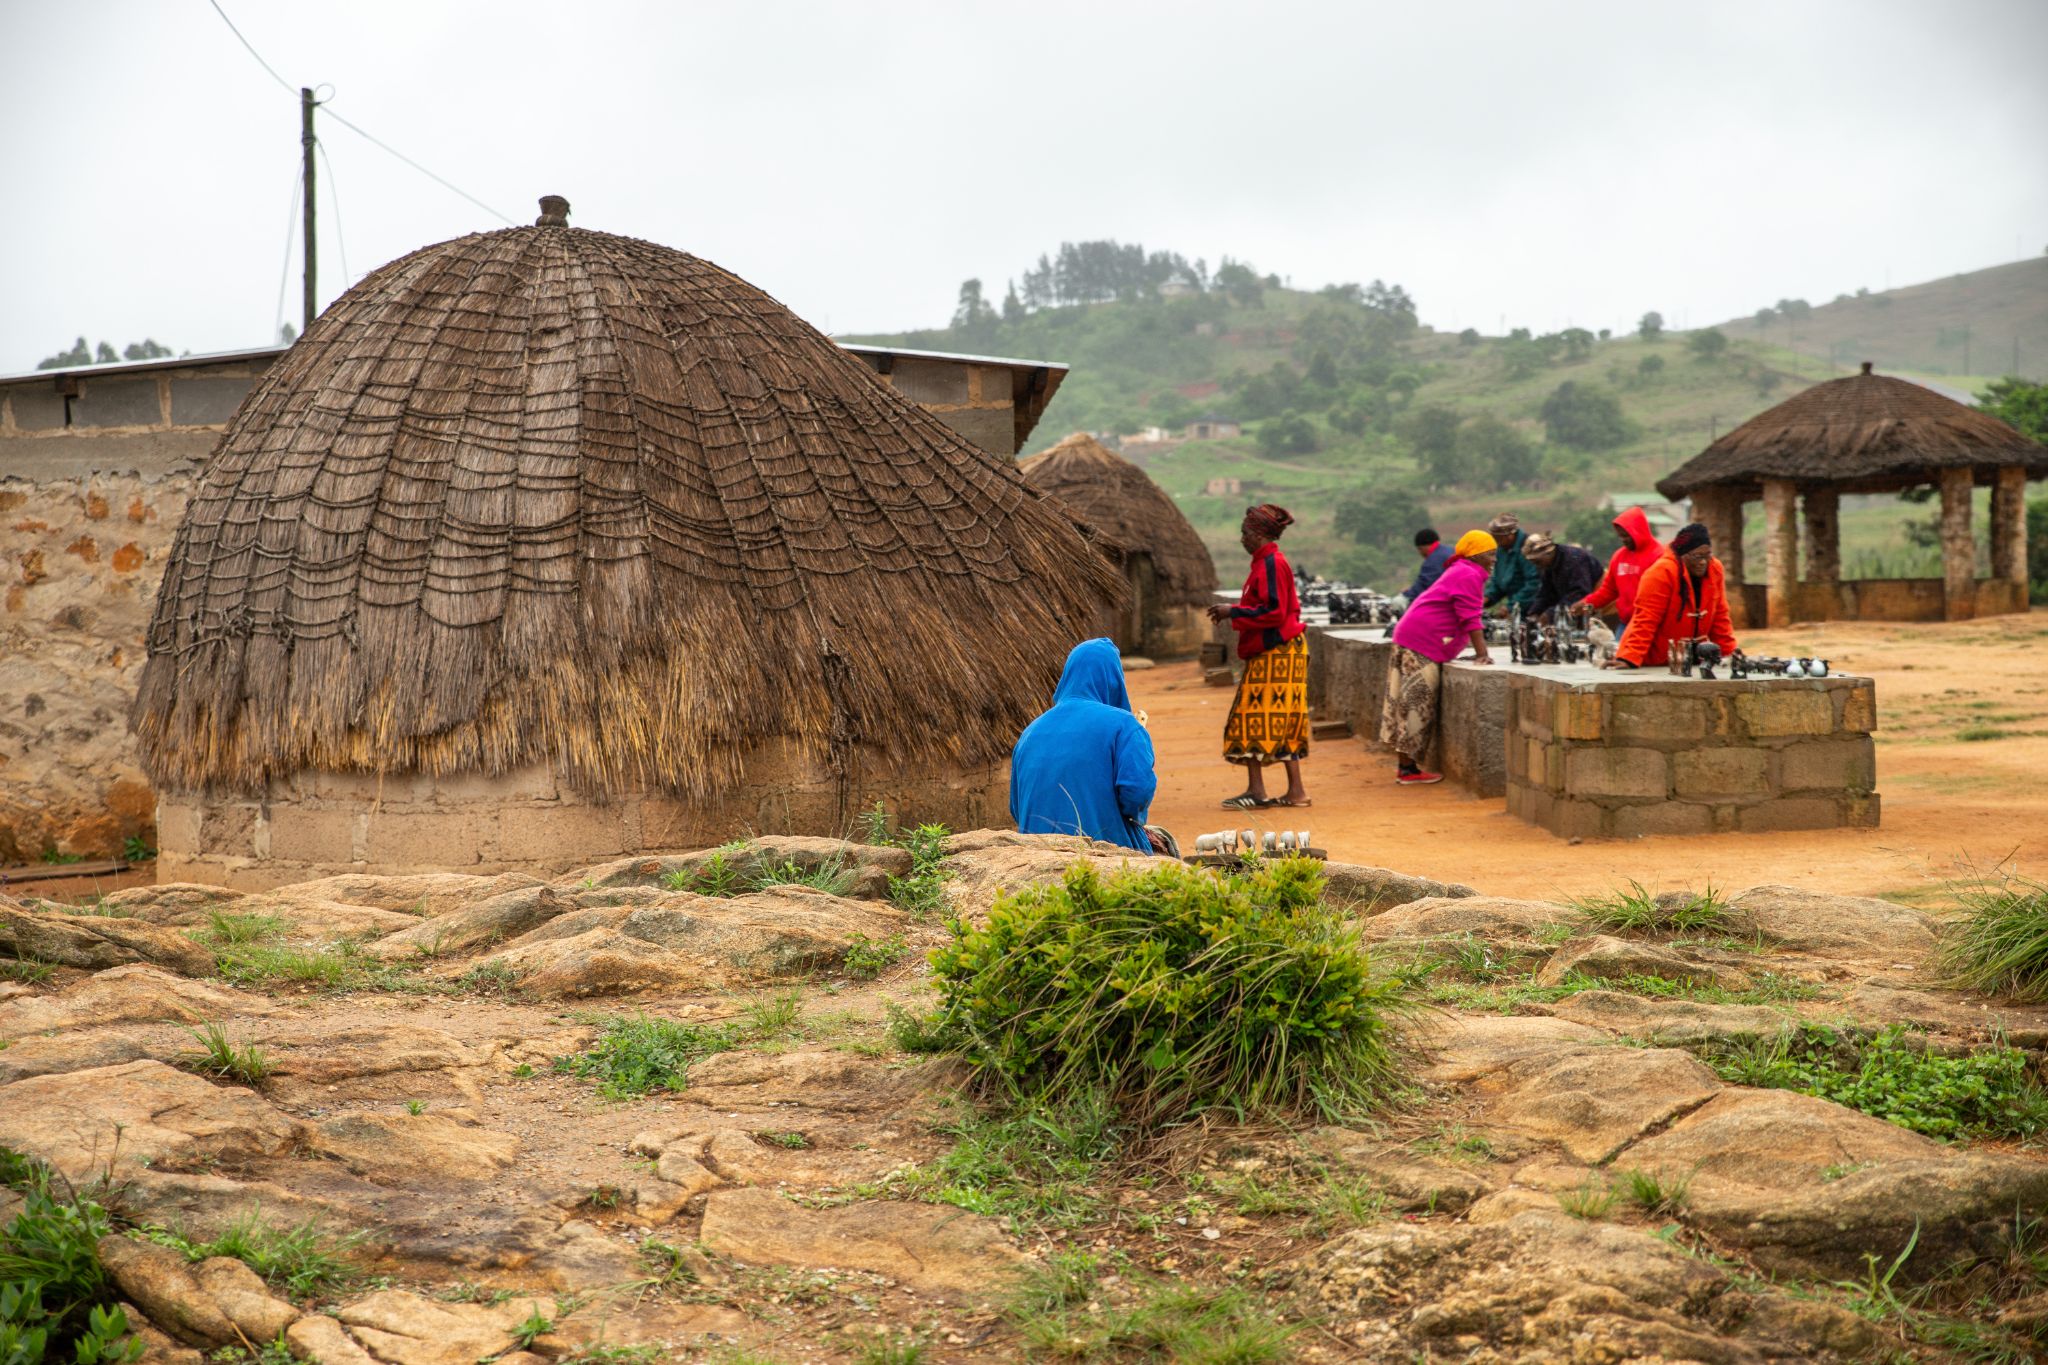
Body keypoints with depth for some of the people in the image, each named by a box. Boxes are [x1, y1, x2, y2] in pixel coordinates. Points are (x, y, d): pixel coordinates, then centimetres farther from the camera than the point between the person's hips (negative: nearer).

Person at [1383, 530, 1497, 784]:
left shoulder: (1460, 572, 23)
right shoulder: (1470, 575, -10)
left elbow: (1466, 617, 25)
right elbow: (1471, 618, -16)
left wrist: (1479, 653, 21)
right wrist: (1482, 654, -16)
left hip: (1410, 639, 11)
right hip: (1422, 644, -11)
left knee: (1409, 703, 10)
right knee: (1418, 704, -9)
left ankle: (1406, 766, 14)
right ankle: (1409, 770, -8)